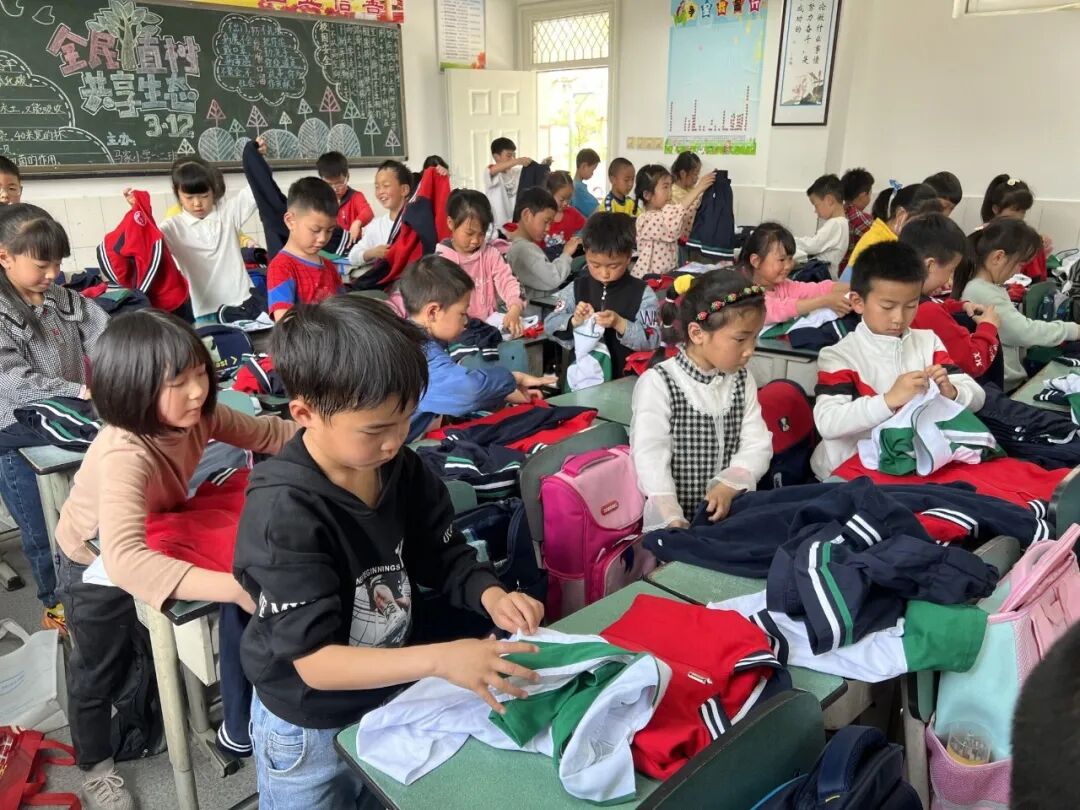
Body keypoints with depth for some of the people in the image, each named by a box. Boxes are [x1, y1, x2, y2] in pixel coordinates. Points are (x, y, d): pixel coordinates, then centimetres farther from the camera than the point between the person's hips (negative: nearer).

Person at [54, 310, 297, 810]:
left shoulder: (196, 414, -25)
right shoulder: (125, 456, -46)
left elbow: (264, 432, -8)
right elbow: (124, 559, -58)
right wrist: (235, 587, -66)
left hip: (151, 541, 6)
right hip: (95, 564, -6)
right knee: (99, 668, 16)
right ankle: (95, 766, 42)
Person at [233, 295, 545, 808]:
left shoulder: (402, 469, -12)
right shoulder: (283, 513, -30)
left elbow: (445, 556, 0)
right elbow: (313, 660, -30)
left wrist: (491, 597, -20)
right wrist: (439, 660, -40)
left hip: (396, 701, 5)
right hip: (310, 731, -5)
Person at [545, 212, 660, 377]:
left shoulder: (643, 293, -1)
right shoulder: (575, 289, 6)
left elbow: (652, 341, -7)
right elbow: (550, 325, 6)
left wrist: (619, 324, -20)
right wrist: (574, 321, -13)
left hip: (626, 378, -2)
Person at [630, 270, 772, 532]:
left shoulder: (742, 381, 7)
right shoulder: (658, 383, -10)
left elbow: (758, 445, 2)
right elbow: (651, 456, -16)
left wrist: (729, 486, -16)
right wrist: (672, 519, -25)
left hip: (732, 512, 4)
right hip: (676, 516, -3)